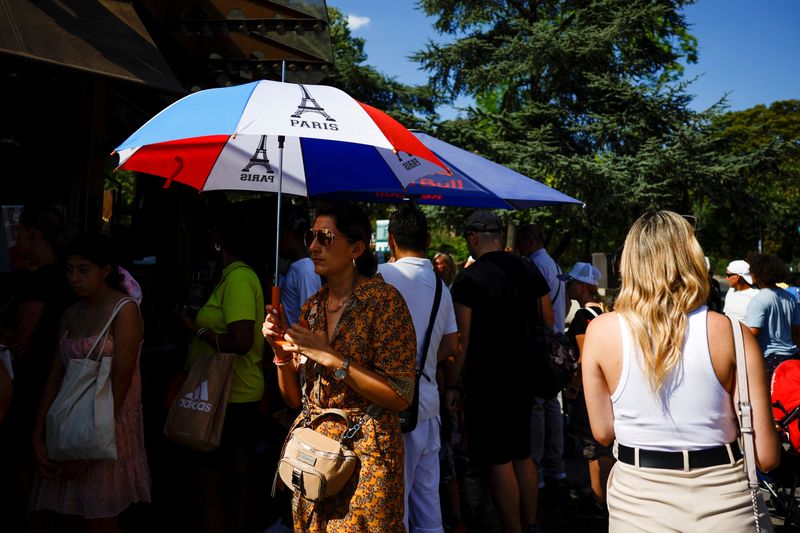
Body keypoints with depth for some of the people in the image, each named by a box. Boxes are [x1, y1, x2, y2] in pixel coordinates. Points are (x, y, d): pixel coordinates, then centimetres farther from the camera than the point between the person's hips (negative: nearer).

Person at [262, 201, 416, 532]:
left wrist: (331, 357, -22)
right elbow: (295, 398, 9)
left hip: (364, 452, -6)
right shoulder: (312, 307, 6)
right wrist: (282, 351, -8)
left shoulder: (383, 300, -13)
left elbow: (400, 397, -19)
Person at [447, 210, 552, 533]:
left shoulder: (468, 279, -13)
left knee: (498, 461, 3)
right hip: (524, 376, 7)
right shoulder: (529, 270, 5)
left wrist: (452, 385, -8)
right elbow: (548, 323, 12)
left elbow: (462, 339, -15)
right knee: (522, 454, 19)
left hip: (487, 382, -6)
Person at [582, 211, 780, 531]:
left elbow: (603, 433, -1)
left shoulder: (601, 331, -10)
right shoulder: (731, 333, -11)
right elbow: (766, 456, -9)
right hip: (722, 500, 0)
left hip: (639, 499, 0)